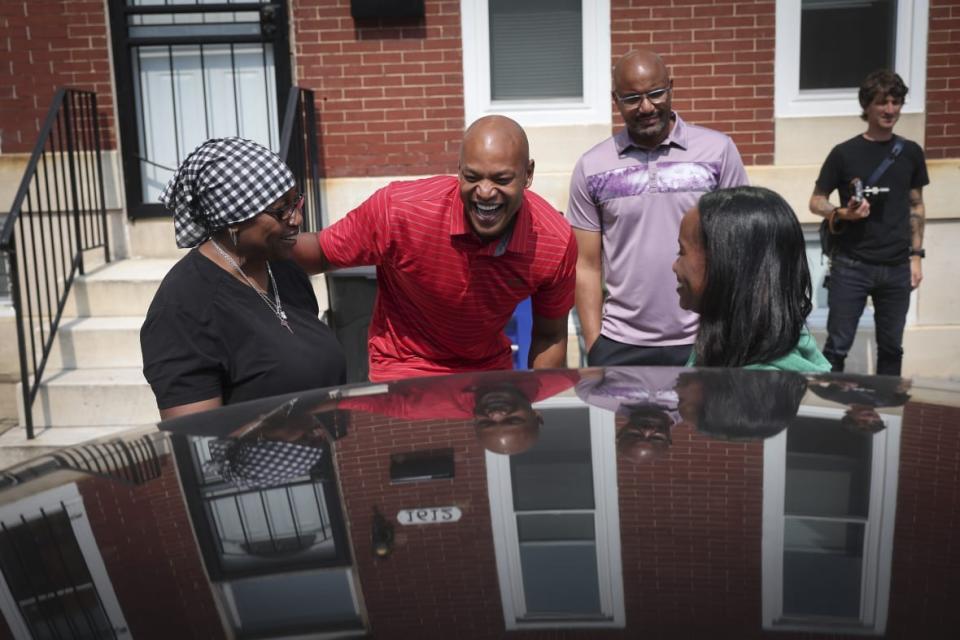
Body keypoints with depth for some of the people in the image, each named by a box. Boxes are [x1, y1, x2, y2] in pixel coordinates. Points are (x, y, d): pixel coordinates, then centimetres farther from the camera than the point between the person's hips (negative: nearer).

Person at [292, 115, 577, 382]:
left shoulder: (557, 242, -20)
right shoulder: (399, 209, -28)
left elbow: (550, 336, -4)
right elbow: (322, 255, -12)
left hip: (491, 370, 3)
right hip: (404, 372, -2)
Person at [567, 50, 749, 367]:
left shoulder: (718, 150, -1)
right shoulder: (591, 167, 1)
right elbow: (587, 266, 3)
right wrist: (594, 348, -1)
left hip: (706, 341, 0)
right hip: (620, 345, 1)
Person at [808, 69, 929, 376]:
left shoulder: (910, 152, 7)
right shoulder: (844, 153, -3)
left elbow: (916, 206, 14)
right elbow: (816, 201, 2)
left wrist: (916, 255, 9)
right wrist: (841, 214, -18)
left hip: (896, 268, 3)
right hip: (851, 265, -3)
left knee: (891, 346, 10)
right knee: (838, 345, -1)